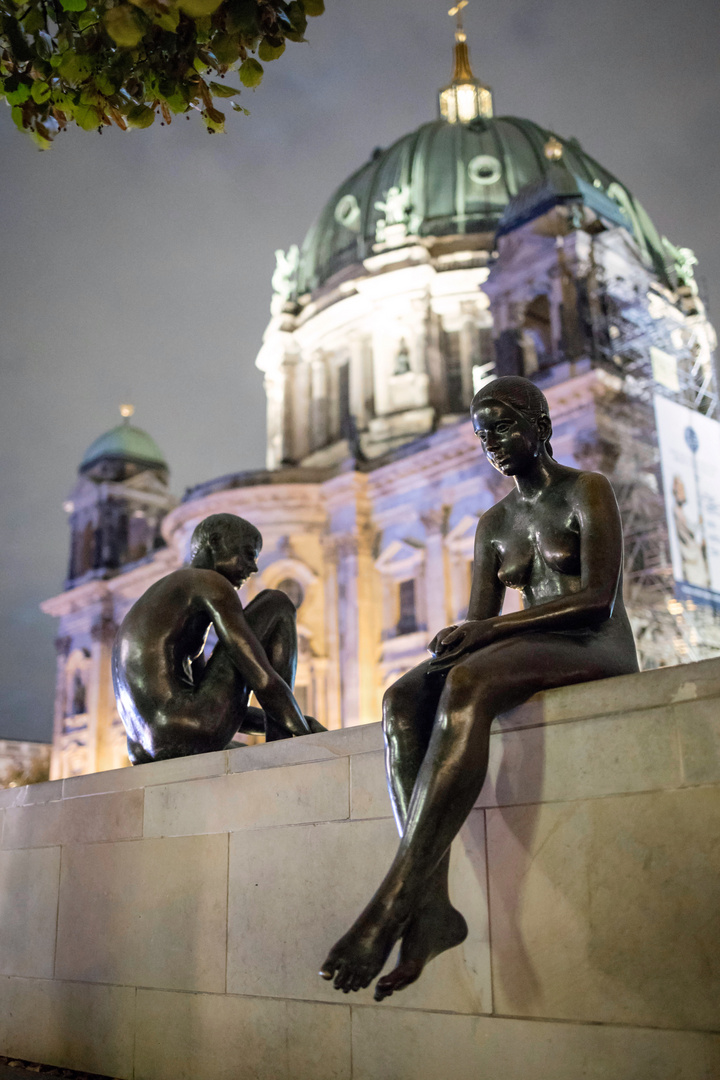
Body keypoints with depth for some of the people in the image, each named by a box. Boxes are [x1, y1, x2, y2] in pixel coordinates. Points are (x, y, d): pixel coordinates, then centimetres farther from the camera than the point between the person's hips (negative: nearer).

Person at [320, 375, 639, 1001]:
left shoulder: (588, 491, 2)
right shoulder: (494, 525, 21)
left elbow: (598, 598, -12)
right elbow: (478, 620, 13)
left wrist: (491, 630, -20)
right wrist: (459, 637, -13)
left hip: (599, 653, -6)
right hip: (527, 659, 7)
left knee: (469, 683, -38)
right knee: (403, 700, -24)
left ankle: (392, 905, -42)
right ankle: (432, 907, -38)